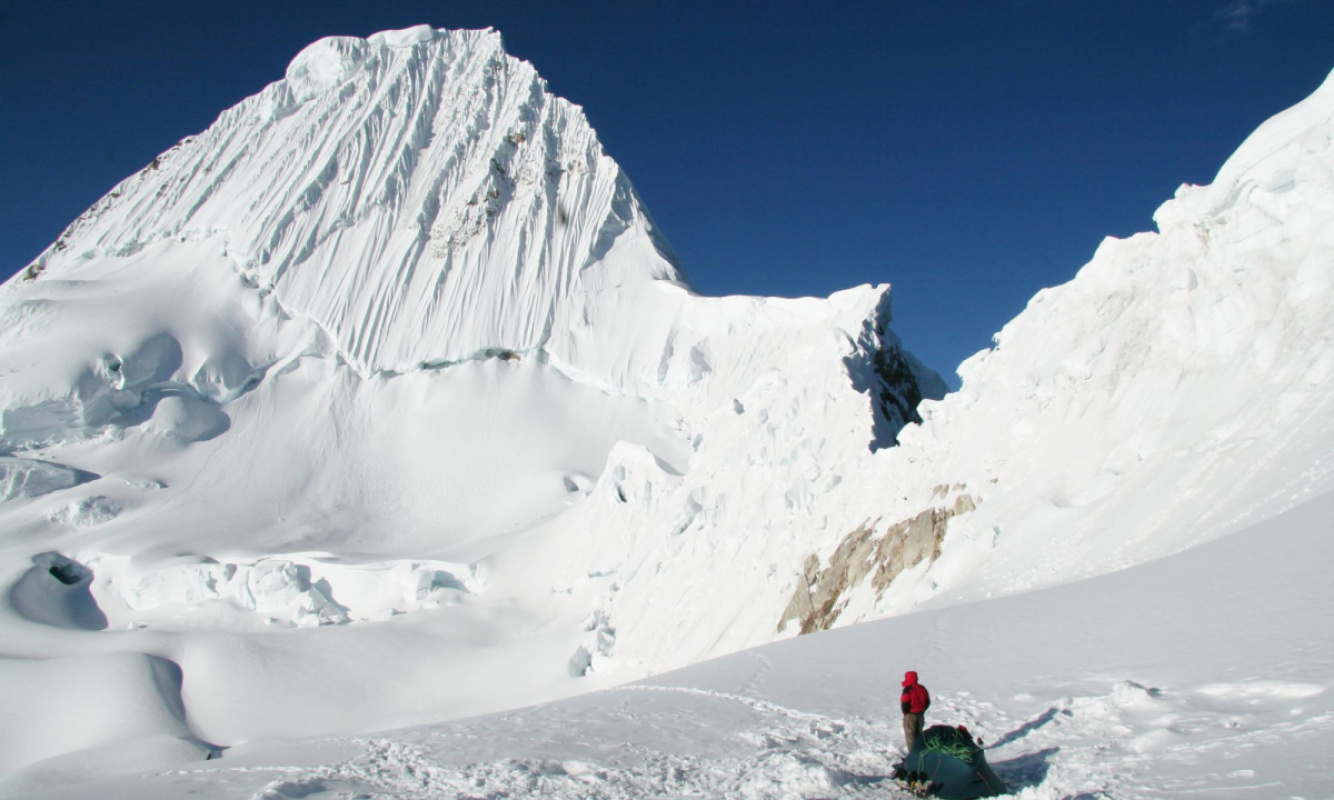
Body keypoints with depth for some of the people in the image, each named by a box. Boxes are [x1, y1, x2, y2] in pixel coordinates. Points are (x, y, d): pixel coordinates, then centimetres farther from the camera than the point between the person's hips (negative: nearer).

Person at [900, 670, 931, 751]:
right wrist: (922, 710, 14)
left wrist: (905, 712, -1)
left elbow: (905, 703, -18)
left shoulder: (907, 690, -18)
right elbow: (927, 702, 8)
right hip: (920, 714, 7)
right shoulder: (922, 688, 3)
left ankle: (912, 752, -1)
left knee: (910, 733, 1)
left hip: (910, 714, -7)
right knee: (919, 733, 18)